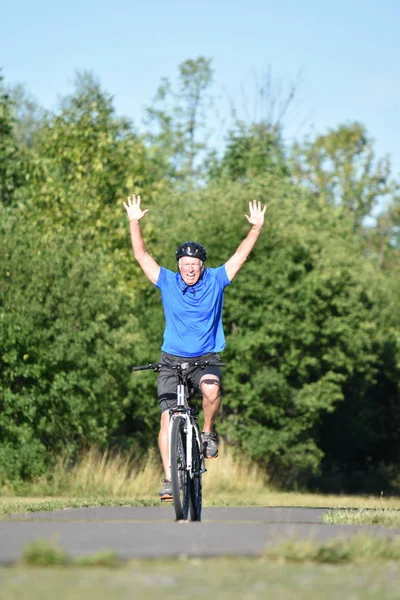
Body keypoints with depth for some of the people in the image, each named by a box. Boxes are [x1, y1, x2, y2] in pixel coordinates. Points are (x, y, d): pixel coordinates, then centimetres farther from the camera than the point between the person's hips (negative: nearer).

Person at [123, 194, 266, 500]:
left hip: (206, 358, -1)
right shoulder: (168, 282, 1)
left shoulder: (215, 281, 0)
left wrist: (257, 227, -11)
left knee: (211, 388, -34)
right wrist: (134, 223, -10)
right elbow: (142, 256, -2)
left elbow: (241, 256, -2)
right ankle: (169, 478, -7)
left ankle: (209, 432, -5)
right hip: (172, 359, 1)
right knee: (168, 417, -10)